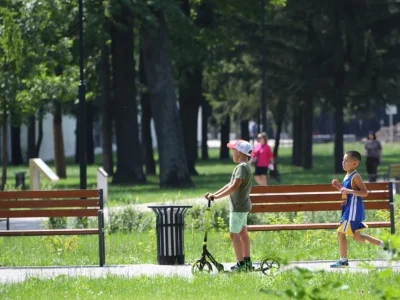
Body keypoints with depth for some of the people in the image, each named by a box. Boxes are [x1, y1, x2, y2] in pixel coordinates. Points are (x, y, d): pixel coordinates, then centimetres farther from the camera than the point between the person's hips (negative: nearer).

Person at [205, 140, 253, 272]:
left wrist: (217, 196, -26)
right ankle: (247, 262, 21)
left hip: (238, 207, -10)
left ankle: (241, 264, -8)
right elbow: (230, 185, 16)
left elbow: (234, 187, -28)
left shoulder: (242, 167, -19)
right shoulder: (244, 166, 13)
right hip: (243, 206, 10)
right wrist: (214, 194, 10)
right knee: (243, 233, 15)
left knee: (234, 234, -8)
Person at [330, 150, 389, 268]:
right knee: (357, 237, 15)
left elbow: (364, 193, -22)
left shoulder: (355, 176, -15)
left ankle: (343, 260, 0)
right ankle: (384, 246, 22)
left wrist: (348, 191, -28)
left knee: (341, 233, -7)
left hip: (353, 210, -10)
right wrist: (339, 186, 10)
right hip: (348, 210, 10)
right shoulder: (347, 176, 13)